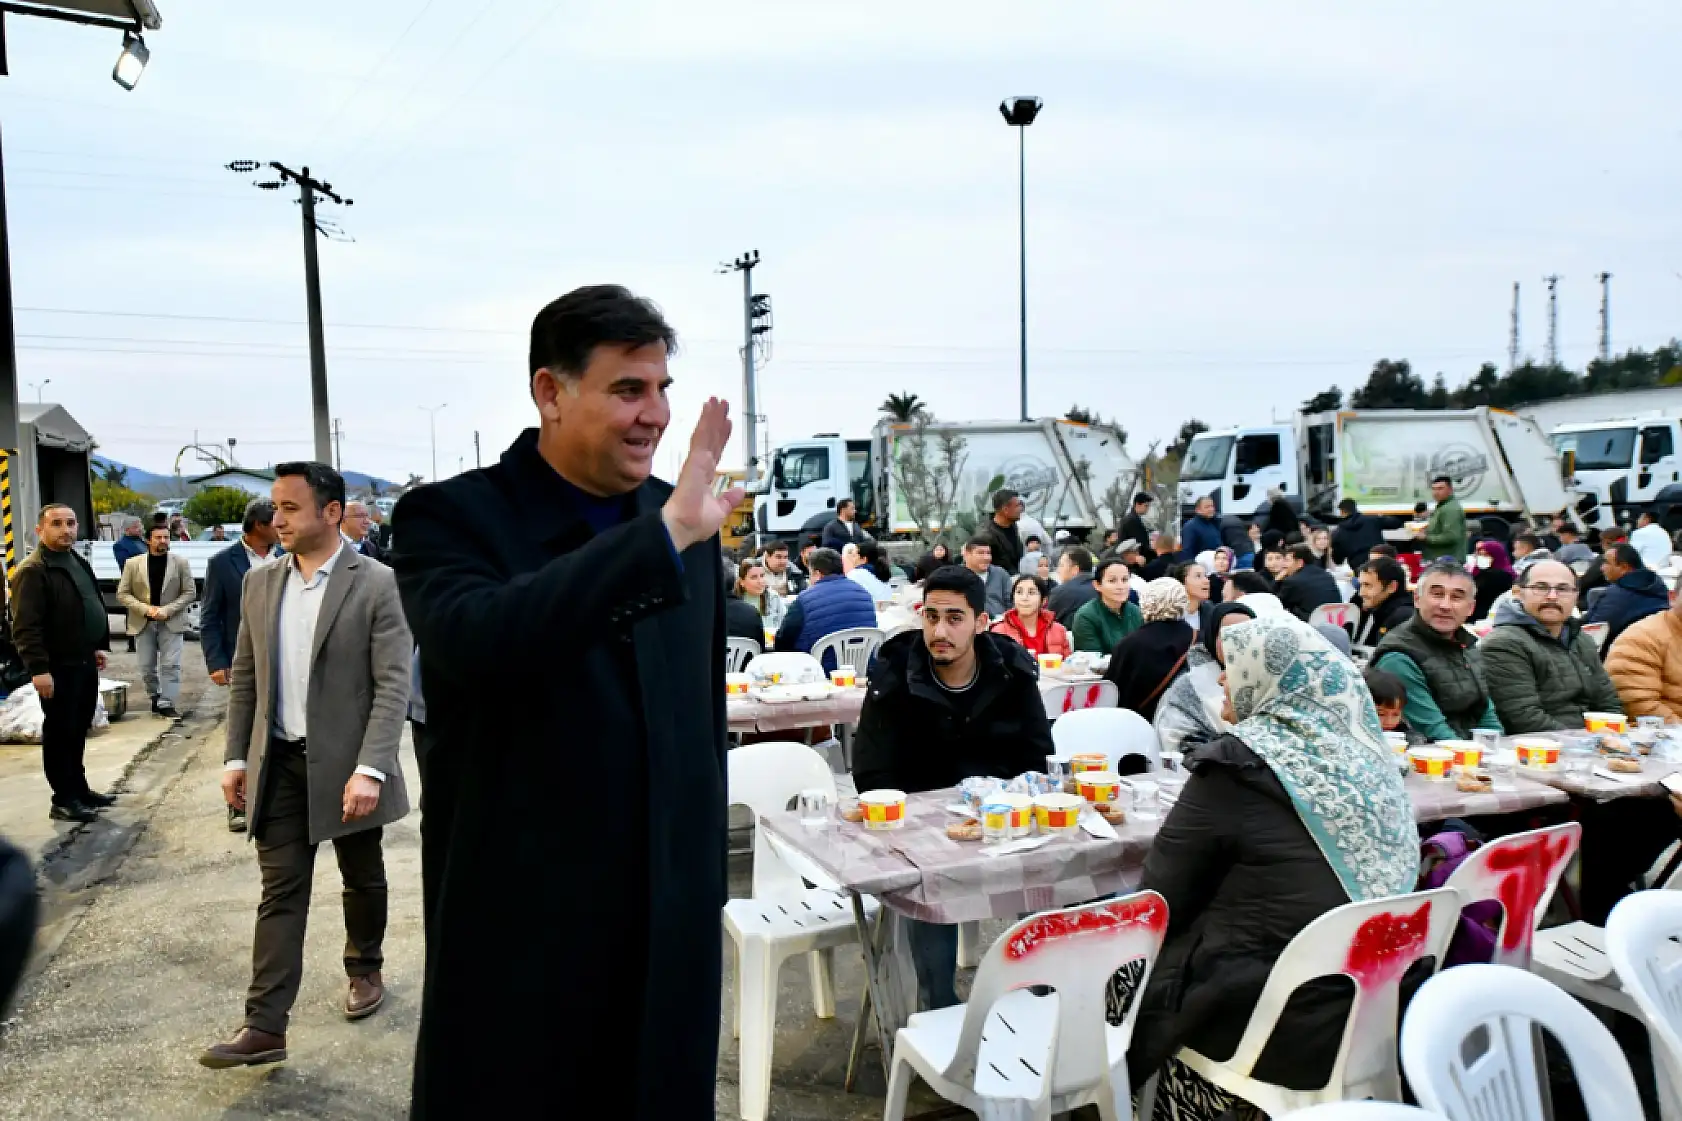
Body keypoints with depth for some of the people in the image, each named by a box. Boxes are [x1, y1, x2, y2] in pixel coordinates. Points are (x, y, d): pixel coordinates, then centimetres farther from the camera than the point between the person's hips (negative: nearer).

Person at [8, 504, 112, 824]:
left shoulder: (79, 562, 12)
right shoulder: (32, 571, -16)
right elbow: (26, 627, -21)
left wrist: (99, 646, 20)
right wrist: (38, 668, -25)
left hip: (84, 662, 9)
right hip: (59, 667, -9)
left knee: (78, 730, 17)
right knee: (60, 733, -1)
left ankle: (79, 789, 28)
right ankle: (63, 801, 6)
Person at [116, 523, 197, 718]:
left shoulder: (180, 562, 0)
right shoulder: (133, 564, 2)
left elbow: (190, 592, -1)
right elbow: (122, 594, 2)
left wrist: (168, 610, -13)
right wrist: (146, 609, -12)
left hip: (171, 622, -1)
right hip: (142, 623, 1)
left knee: (170, 665, -7)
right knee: (147, 667, 8)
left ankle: (167, 703, -4)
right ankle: (155, 698, 26)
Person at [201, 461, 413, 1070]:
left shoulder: (377, 584, -11)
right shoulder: (260, 582, 5)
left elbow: (393, 685, -15)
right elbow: (244, 677, 11)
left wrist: (370, 769, -21)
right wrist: (236, 757, 7)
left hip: (346, 765, -3)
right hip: (278, 764, 3)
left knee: (363, 880, 15)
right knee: (280, 892, 3)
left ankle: (365, 970, 38)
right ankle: (264, 1026, 6)